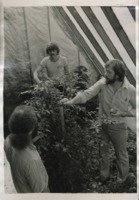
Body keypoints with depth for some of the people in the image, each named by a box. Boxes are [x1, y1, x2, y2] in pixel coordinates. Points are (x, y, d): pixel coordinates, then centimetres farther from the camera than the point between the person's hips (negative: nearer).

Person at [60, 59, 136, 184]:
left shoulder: (130, 90, -20)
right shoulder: (102, 83, -17)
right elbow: (86, 94, -25)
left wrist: (122, 113, -23)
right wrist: (71, 101, -40)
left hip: (119, 127, -2)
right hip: (102, 125, 3)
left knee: (121, 154, 20)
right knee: (102, 152, 22)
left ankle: (123, 176, 50)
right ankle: (104, 175, 50)